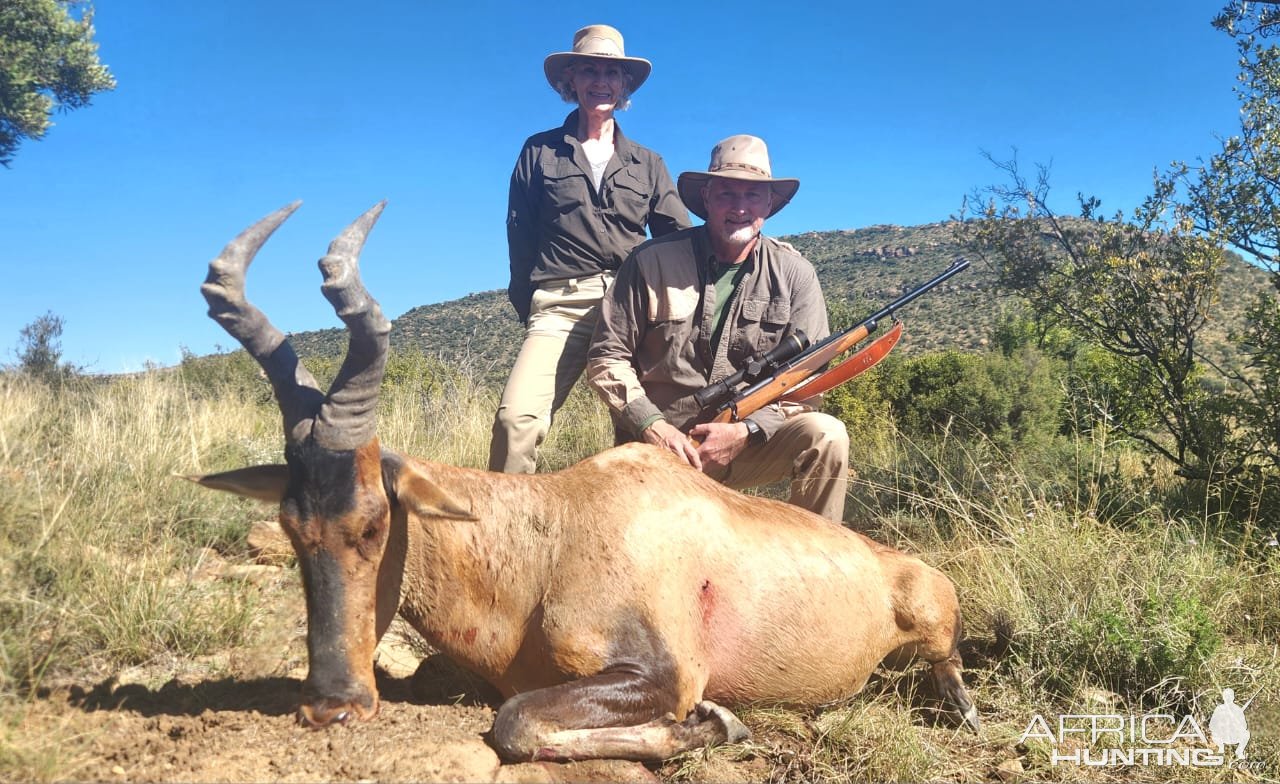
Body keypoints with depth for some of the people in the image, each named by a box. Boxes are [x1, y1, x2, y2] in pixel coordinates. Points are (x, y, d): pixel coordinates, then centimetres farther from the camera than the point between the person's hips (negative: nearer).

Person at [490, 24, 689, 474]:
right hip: (560, 306, -2)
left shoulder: (647, 163, 20)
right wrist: (527, 306, 5)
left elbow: (679, 239, 14)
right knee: (516, 417, -22)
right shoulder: (540, 151, 16)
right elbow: (519, 237, 13)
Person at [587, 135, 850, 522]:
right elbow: (607, 357, -3)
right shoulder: (651, 262, -5)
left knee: (825, 435, -25)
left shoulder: (794, 273, 0)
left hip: (749, 441, 2)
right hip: (662, 446, -2)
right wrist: (652, 425, -16)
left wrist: (745, 431, -17)